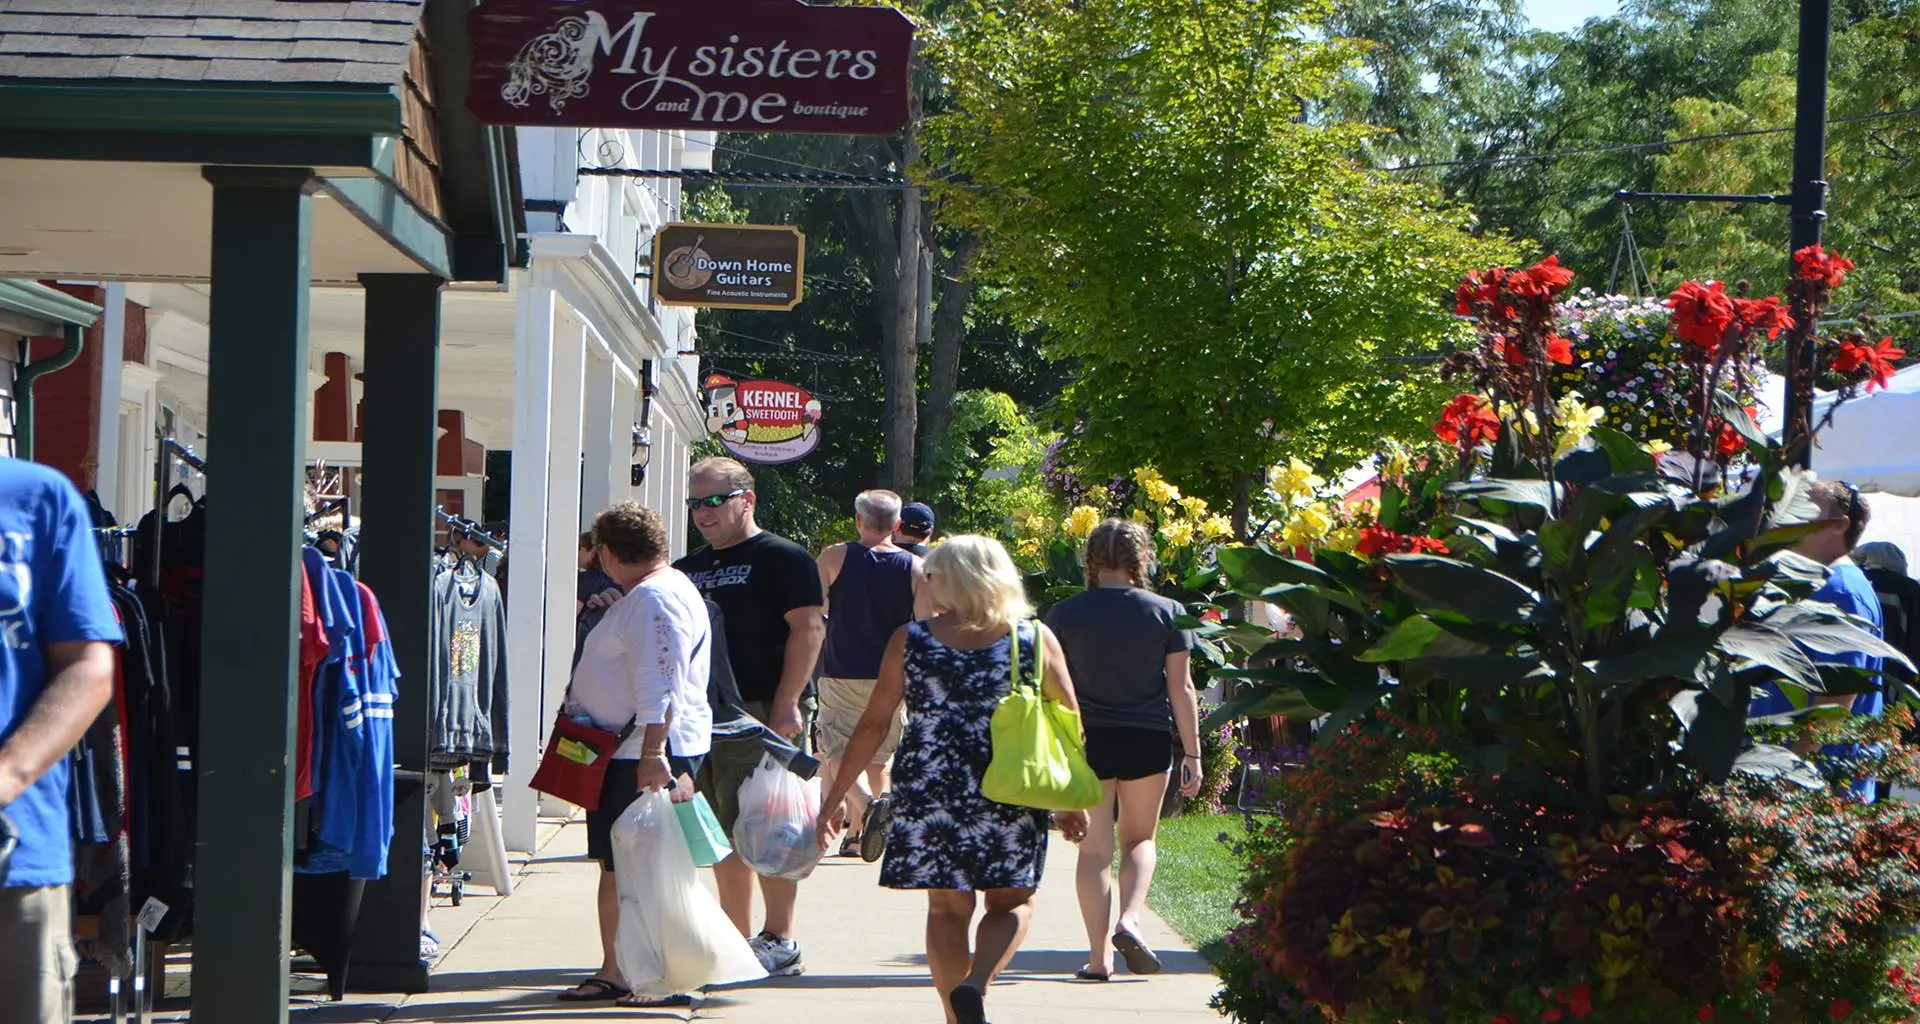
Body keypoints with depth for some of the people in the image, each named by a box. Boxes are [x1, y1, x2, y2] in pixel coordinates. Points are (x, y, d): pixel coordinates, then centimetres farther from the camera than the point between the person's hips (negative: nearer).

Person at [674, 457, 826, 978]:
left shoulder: (781, 558, -3)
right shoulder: (690, 568, 20)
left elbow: (808, 629, -11)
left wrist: (786, 703, -18)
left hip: (758, 712, -8)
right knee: (723, 836, 10)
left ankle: (779, 940, -3)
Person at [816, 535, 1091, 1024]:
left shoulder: (909, 639, 2)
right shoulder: (1036, 638, 2)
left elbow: (873, 725, 2)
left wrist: (835, 798, 10)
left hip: (928, 791, 0)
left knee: (947, 907, 12)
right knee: (1013, 902, 11)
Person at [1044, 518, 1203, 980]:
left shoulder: (1065, 614, 0)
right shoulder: (1167, 613, -1)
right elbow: (1181, 688, -1)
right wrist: (1192, 754, 4)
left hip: (1086, 739, 0)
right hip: (1147, 739, 0)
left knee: (1095, 847, 6)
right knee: (1140, 838, 16)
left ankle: (1099, 956, 3)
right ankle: (1130, 920, -8)